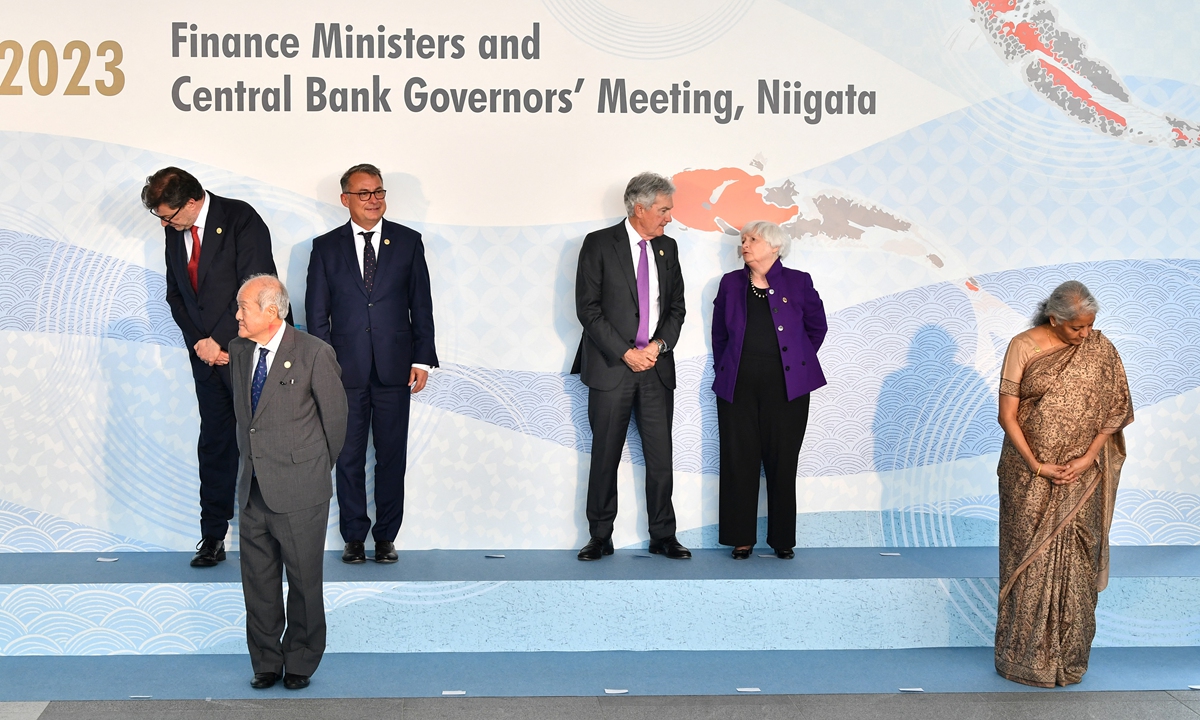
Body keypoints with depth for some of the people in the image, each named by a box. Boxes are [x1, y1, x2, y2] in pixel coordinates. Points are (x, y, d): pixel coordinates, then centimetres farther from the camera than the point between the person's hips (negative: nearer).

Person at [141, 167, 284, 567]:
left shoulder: (241, 219, -12)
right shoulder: (174, 233, 9)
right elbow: (175, 294, 14)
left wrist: (218, 339, -13)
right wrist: (198, 342, -1)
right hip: (207, 354, 6)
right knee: (213, 445, 8)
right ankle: (213, 537, 14)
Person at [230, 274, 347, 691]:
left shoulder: (314, 354, -13)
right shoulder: (238, 351, 5)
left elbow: (335, 417, -2)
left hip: (299, 492, -5)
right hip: (253, 489, 5)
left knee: (304, 580, 6)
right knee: (258, 581, 12)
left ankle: (300, 662, 22)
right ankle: (266, 661, 27)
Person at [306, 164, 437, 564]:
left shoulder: (408, 242, 6)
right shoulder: (326, 247, 5)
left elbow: (421, 305, 6)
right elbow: (317, 313, 5)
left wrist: (422, 359, 0)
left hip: (395, 367, 0)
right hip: (346, 370, 0)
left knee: (392, 457, 5)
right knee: (349, 458, 5)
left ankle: (386, 537, 15)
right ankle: (354, 538, 16)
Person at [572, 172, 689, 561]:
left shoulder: (667, 248, 12)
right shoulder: (599, 244, -4)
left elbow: (677, 306, 13)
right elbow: (588, 308, -8)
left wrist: (659, 345, -5)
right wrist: (626, 353, -12)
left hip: (657, 367, 4)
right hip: (611, 367, -4)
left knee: (661, 456, 4)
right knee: (605, 456, 2)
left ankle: (663, 536, 13)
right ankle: (600, 538, 12)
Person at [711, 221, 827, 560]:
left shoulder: (798, 282, 2)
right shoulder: (730, 284, 8)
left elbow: (817, 327, 12)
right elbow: (719, 335, 16)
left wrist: (798, 362, 10)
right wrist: (724, 372, 12)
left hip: (786, 386, -2)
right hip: (739, 386, 2)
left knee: (782, 461, 2)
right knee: (739, 460, 1)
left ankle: (783, 538, 13)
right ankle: (741, 538, 9)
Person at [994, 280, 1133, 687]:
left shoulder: (1100, 349, -2)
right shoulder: (1023, 347, -8)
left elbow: (1113, 409, 1)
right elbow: (1007, 414, -7)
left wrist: (1088, 459, -11)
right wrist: (1036, 465, -14)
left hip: (1080, 477, 2)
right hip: (1029, 474, -1)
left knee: (1074, 560, 5)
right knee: (1028, 559, 4)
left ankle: (1069, 653, 18)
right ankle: (1024, 653, 16)